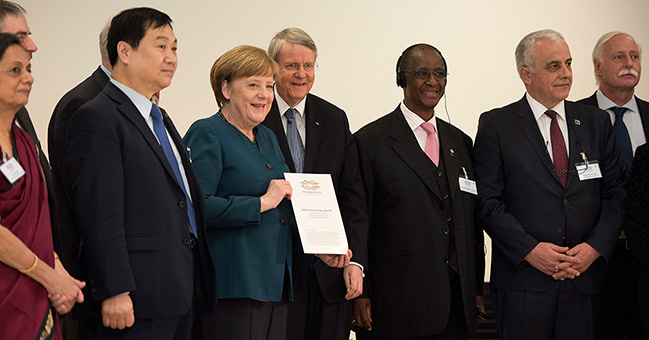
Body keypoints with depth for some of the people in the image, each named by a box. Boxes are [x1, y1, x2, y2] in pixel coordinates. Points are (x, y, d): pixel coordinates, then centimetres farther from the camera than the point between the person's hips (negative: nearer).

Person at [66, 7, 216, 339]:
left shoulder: (160, 119, 21)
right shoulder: (96, 118, -10)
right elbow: (100, 214, -17)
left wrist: (199, 284, 16)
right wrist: (115, 292, -22)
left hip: (182, 296, 9)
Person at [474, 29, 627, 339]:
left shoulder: (595, 122, 11)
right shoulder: (496, 125, 0)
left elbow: (616, 193, 9)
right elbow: (487, 201, -5)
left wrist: (595, 247, -6)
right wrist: (529, 250, -14)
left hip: (585, 277, 3)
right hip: (522, 280, -3)